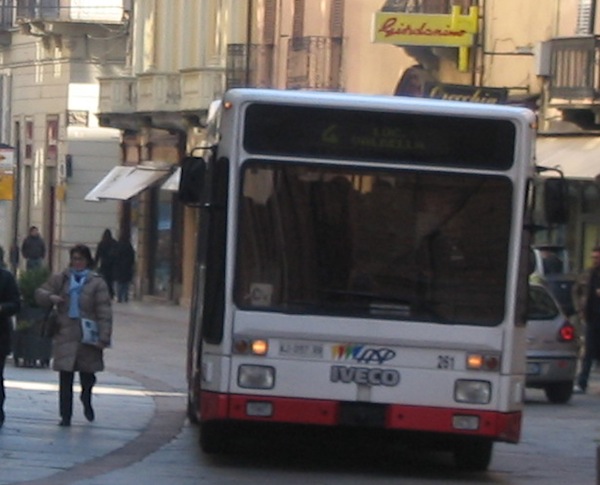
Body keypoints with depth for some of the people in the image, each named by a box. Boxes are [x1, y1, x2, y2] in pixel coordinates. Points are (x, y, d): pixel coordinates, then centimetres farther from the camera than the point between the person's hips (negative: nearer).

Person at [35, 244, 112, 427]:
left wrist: (103, 338, -12)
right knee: (65, 379, -1)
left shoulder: (97, 283, 0)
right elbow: (39, 294, 14)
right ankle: (65, 415, 5)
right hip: (65, 337, 1)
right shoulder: (59, 279, 8)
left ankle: (86, 401, 40)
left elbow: (104, 313, -4)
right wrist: (50, 297, -10)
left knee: (88, 377, 10)